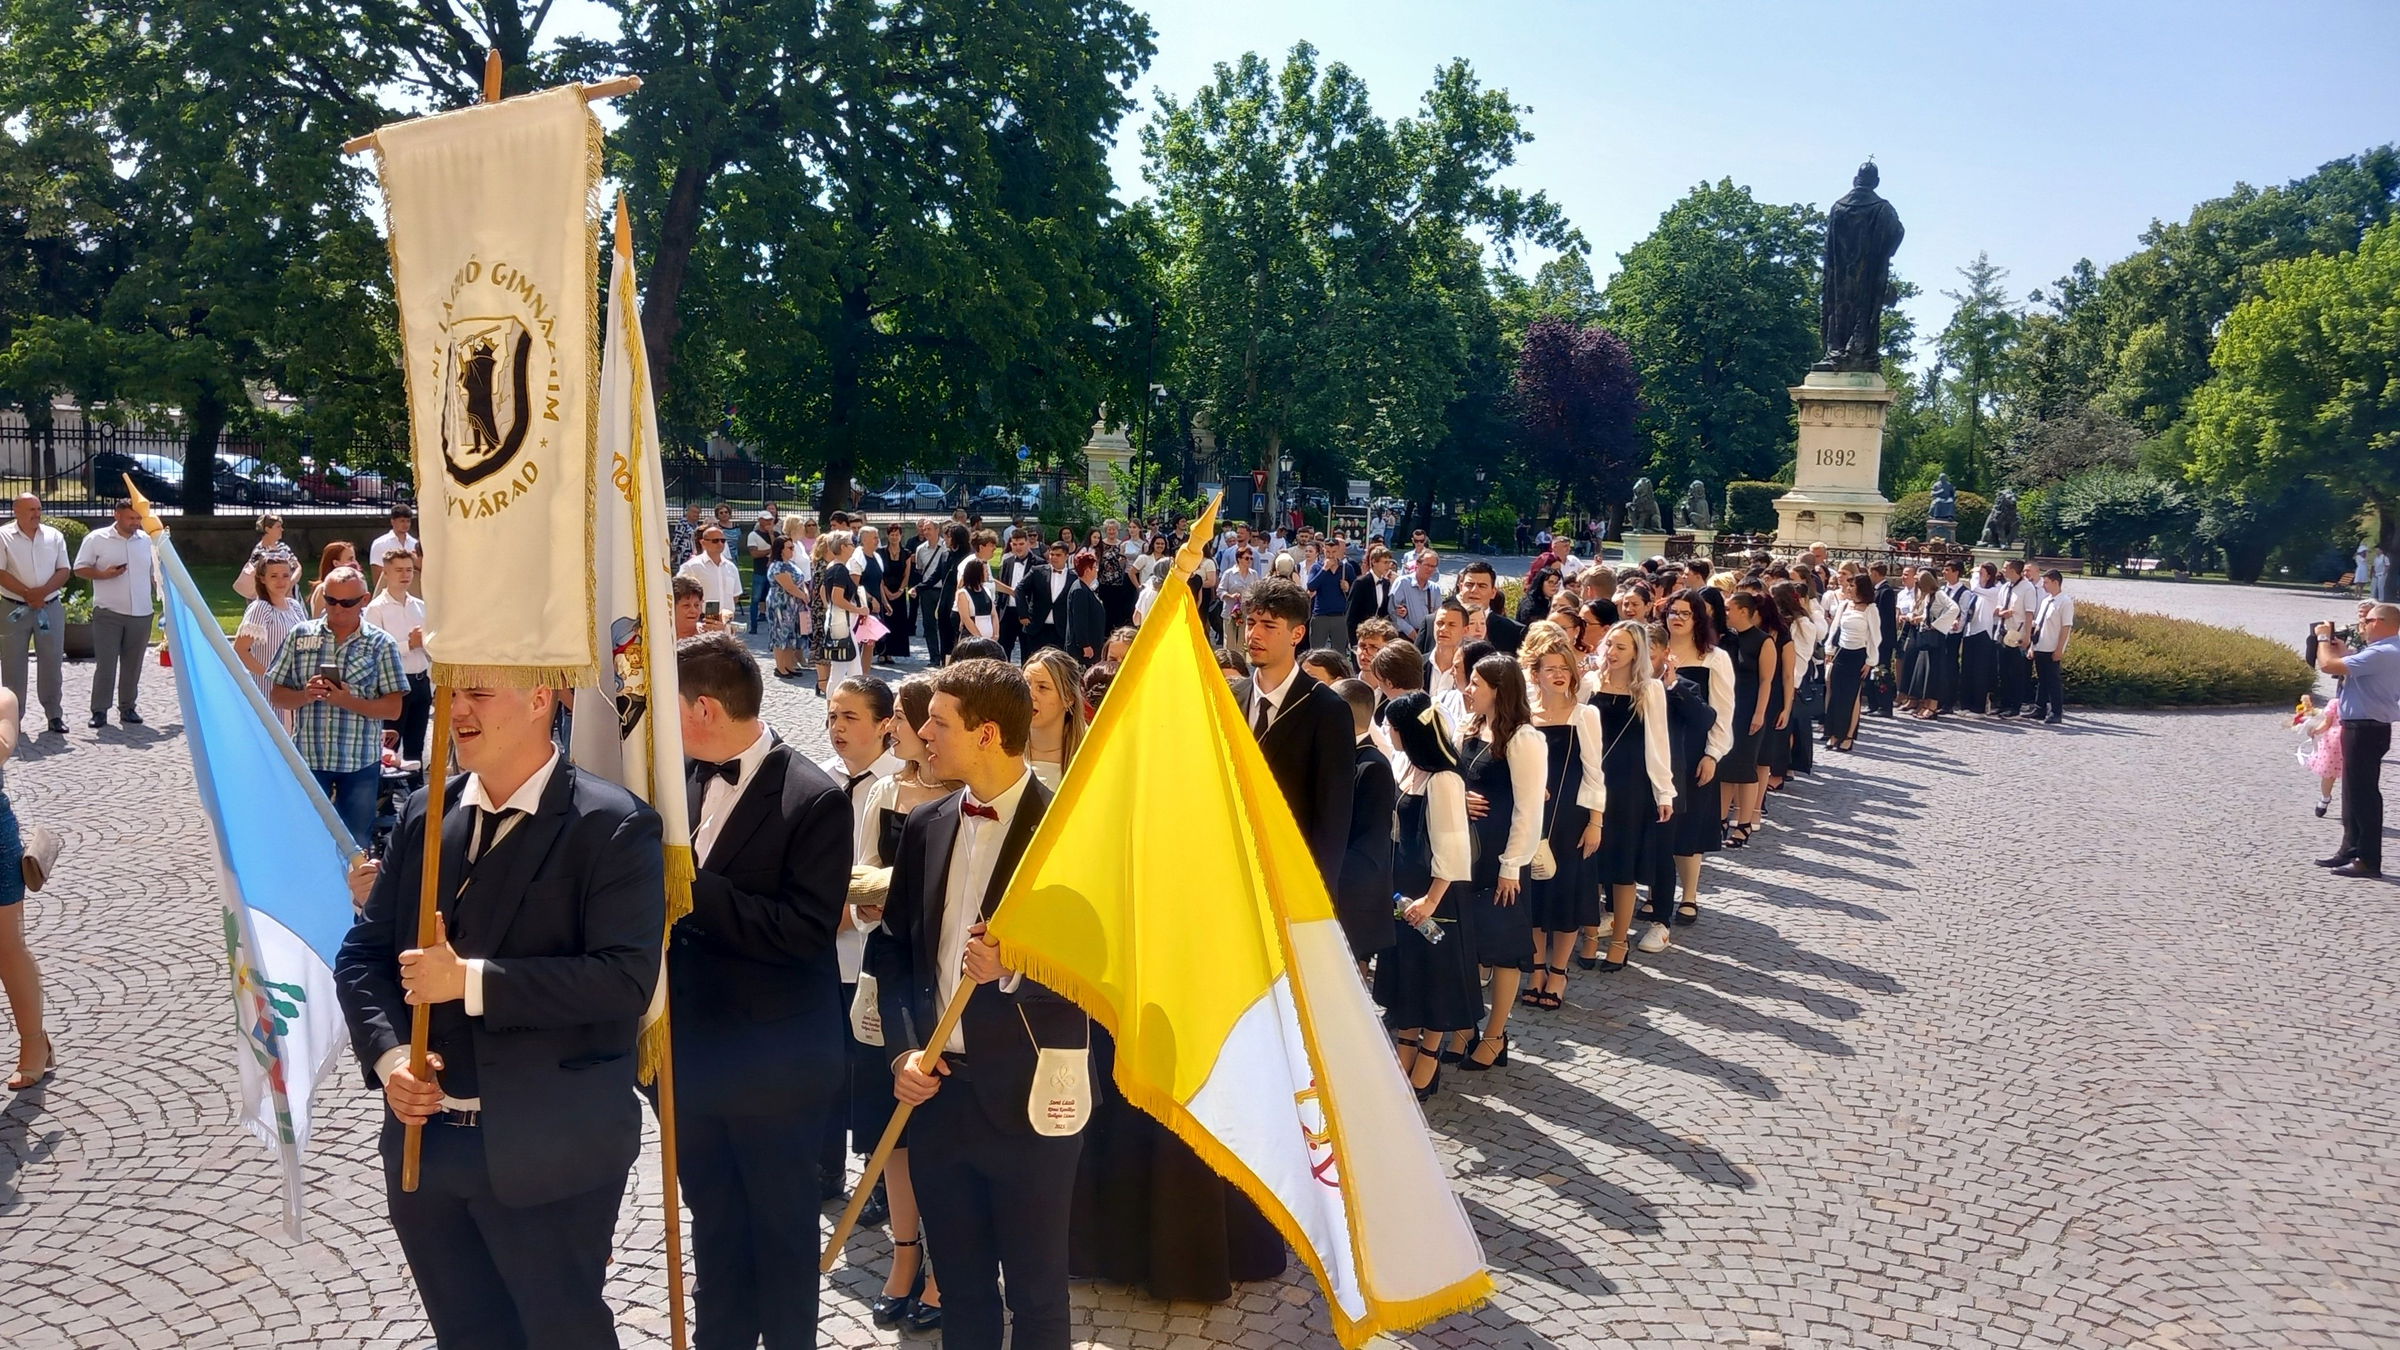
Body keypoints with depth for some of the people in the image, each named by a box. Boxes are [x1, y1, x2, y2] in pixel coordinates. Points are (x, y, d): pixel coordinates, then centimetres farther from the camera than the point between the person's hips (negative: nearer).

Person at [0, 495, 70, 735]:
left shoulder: (54, 535, 6)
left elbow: (64, 570, 3)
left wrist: (43, 591, -12)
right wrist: (28, 594, -15)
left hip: (51, 607, 2)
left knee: (52, 662, 5)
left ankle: (55, 715, 12)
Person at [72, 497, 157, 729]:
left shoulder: (146, 540, 9)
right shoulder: (96, 539, -3)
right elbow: (80, 569, -1)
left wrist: (155, 596, 11)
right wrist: (104, 574, -17)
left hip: (141, 614, 4)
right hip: (108, 614, -4)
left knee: (133, 664, 8)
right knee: (105, 664, -3)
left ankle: (127, 708, 17)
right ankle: (99, 711, 3)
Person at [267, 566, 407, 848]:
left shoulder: (381, 643, -1)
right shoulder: (301, 634, 4)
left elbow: (393, 708, -5)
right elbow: (276, 695, 6)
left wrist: (348, 701, -20)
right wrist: (305, 695, -15)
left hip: (360, 761, -1)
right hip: (308, 757, 1)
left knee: (357, 845, 9)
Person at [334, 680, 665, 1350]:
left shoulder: (613, 826, -15)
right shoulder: (424, 815, 6)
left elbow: (625, 978, -23)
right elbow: (363, 952, 10)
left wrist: (470, 980, -23)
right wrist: (389, 1056, -8)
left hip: (547, 1157, -6)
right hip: (425, 1139, 6)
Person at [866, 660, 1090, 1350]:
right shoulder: (925, 827, 7)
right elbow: (893, 947, 12)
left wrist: (1014, 970, -27)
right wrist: (904, 1051, -1)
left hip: (1028, 1101, -5)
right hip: (937, 1088, 5)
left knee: (1036, 1293, 10)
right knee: (960, 1288, 18)